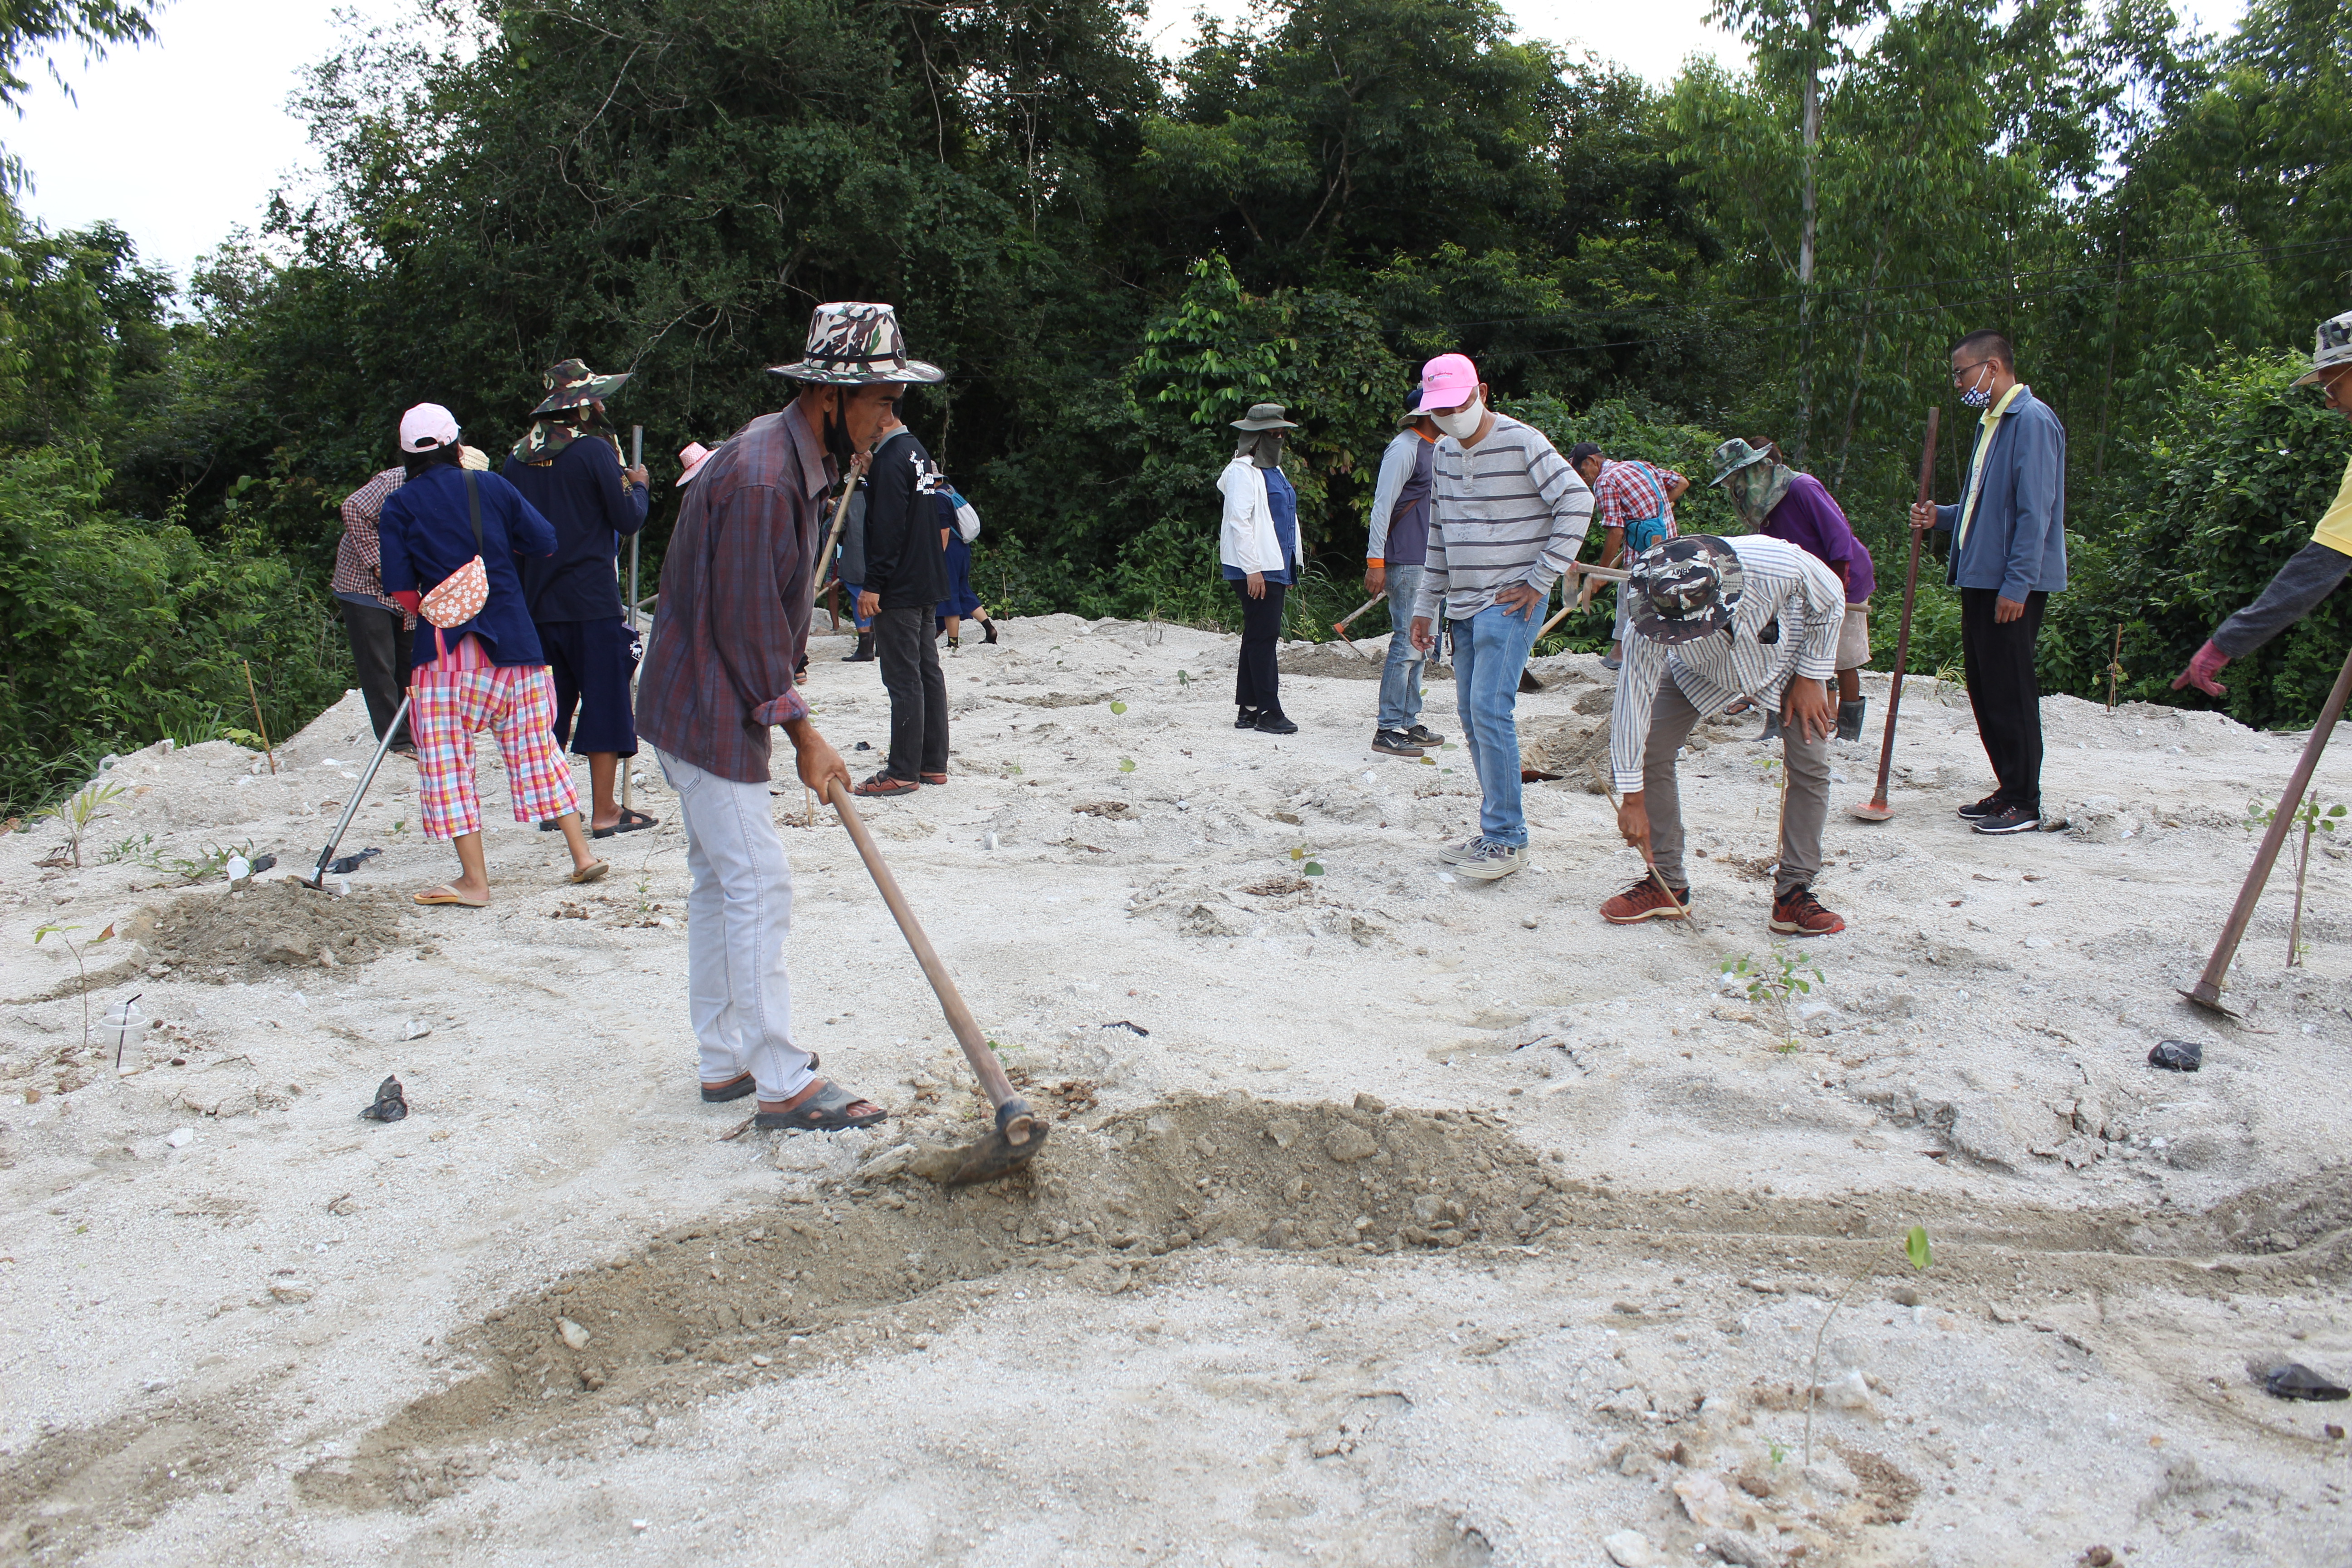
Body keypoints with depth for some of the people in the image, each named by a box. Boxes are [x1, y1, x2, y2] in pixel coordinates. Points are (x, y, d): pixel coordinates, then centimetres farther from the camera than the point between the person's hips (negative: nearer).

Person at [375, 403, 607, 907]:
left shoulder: (397, 508, 0)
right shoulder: (490, 486, 4)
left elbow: (401, 590, -5)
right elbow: (545, 542, 6)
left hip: (446, 645, -3)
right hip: (513, 639, 3)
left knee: (447, 761, 3)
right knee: (535, 746, 12)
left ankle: (474, 880, 2)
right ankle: (582, 854, 13)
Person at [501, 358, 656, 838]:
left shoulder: (519, 457, 8)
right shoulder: (594, 449, -9)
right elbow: (628, 519, -9)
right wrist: (638, 484, 8)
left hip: (535, 600, 6)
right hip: (591, 600, -6)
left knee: (549, 706, 14)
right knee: (605, 699, 1)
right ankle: (604, 811, 1)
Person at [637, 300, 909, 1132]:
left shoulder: (794, 457, 9)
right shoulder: (761, 479, -24)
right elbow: (748, 626, -22)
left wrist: (794, 721, 17)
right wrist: (803, 733, -15)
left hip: (702, 705, 11)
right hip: (709, 715, -11)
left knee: (718, 881, 15)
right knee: (758, 887, -7)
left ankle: (725, 1061, 26)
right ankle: (783, 1085, 1)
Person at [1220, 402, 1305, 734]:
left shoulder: (1273, 470, 21)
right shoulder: (1242, 471, -8)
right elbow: (1239, 522, -15)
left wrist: (1290, 567, 20)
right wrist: (1252, 569, -19)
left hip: (1276, 567, 9)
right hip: (1255, 569, -9)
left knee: (1257, 637, 10)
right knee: (1264, 637, -9)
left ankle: (1248, 710, 15)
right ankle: (1269, 711, -7)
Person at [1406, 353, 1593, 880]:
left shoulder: (1522, 443, -10)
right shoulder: (1445, 452, 13)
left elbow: (1577, 503, -13)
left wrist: (1541, 580, -13)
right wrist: (1425, 606, 17)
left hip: (1510, 603, -8)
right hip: (1465, 605, 8)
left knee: (1490, 710, -15)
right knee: (1471, 715, 7)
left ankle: (1508, 839, -7)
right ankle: (1494, 831, 16)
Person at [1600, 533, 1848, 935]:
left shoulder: (1779, 565, -41)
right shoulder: (1653, 619, -38)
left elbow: (1830, 602, -17)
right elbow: (1633, 699, -30)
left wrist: (1810, 677, -14)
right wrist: (1633, 799, -27)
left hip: (1786, 658, 0)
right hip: (1700, 672, 1)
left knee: (1810, 765, -13)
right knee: (1650, 750, -13)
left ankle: (1794, 893, -1)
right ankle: (1666, 883, 0)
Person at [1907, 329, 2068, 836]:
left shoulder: (2032, 420, -12)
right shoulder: (1990, 423, 18)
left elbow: (2035, 512, -18)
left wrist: (2017, 585, -21)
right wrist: (1940, 517, 8)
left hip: (2012, 585, -9)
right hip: (1980, 579, 9)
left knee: (2010, 692, -4)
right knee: (1985, 689, 12)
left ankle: (2025, 804, 4)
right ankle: (2009, 790, 22)